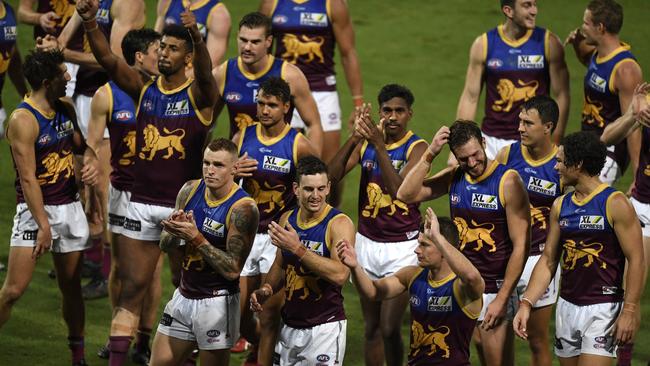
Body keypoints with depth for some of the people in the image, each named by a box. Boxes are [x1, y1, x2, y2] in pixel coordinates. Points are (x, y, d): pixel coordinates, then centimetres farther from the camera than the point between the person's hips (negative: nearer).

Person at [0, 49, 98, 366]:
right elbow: (28, 178, -18)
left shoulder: (65, 109, 5)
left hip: (69, 206, 6)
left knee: (71, 286, 11)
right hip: (35, 209, -6)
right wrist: (43, 225, -20)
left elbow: (79, 144, 22)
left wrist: (91, 166, -1)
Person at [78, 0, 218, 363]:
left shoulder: (199, 95, -6)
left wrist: (198, 37, -50)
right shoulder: (143, 89, 4)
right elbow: (108, 59, -9)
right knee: (132, 286, 3)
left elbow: (205, 72, -29)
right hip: (143, 203, 3)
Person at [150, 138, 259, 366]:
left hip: (217, 302, -6)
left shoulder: (243, 208, -18)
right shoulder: (190, 190, 1)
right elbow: (165, 245, 8)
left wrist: (195, 238, -27)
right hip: (184, 296, 6)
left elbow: (232, 270, -22)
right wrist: (175, 232, -15)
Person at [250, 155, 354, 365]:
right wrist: (267, 289, 1)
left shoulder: (339, 224, -14)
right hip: (289, 325, 6)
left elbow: (340, 274, -28)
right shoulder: (286, 220, 5)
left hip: (325, 329, -6)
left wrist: (297, 248, -29)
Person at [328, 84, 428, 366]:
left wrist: (379, 144, -30)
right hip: (367, 243, 4)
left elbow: (398, 189, -25)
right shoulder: (365, 143, 4)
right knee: (371, 329, 11)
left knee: (389, 329, -10)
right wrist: (354, 137, -20)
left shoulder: (416, 147, -9)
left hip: (402, 247, -4)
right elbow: (331, 176, -9)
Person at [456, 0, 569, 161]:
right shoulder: (483, 44, -1)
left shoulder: (548, 43, -4)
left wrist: (555, 144, -4)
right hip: (493, 141, 1)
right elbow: (470, 98, 3)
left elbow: (561, 96, 0)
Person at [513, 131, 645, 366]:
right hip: (567, 307, 7)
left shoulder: (614, 204, -10)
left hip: (602, 309, -7)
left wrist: (629, 311, -17)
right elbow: (548, 260, 13)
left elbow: (636, 260, -11)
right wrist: (526, 303, 2)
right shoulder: (561, 206, 10)